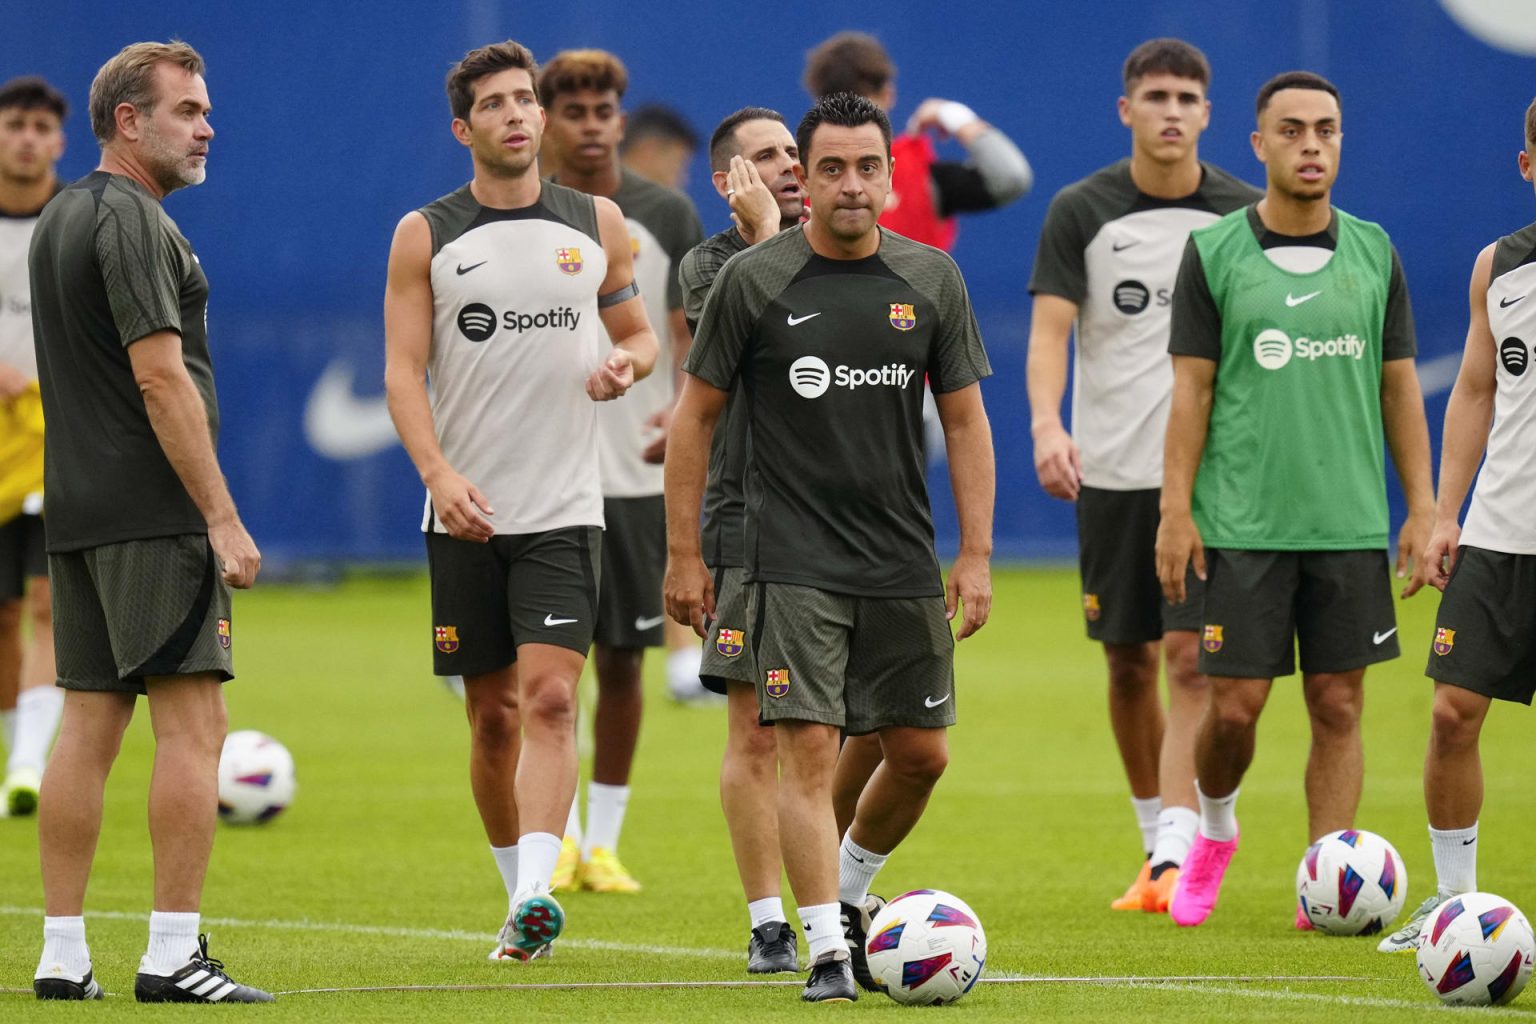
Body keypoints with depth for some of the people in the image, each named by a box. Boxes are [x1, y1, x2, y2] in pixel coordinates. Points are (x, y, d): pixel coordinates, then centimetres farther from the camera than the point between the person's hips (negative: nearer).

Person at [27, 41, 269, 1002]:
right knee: (192, 724, -8)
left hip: (79, 512, 10)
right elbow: (161, 380, -18)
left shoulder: (60, 218, 18)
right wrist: (223, 517, -17)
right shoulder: (134, 222, -13)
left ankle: (64, 957, 8)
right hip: (153, 514, -10)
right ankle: (174, 954, -11)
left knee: (90, 723, 9)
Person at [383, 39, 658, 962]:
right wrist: (439, 471, -18)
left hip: (565, 511, 0)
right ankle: (519, 889, 22)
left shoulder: (596, 223, 8)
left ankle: (535, 897, -25)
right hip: (465, 514, 0)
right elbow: (403, 370, -3)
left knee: (549, 697, -16)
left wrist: (626, 364, -7)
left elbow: (640, 334, 18)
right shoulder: (424, 236, 2)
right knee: (493, 715, 6)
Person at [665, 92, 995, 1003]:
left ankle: (848, 894, 32)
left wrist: (977, 556, 2)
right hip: (796, 566, -4)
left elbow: (966, 421, 8)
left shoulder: (930, 279, 4)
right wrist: (684, 554, -1)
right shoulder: (755, 281, -4)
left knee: (923, 755, 8)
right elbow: (697, 415, 2)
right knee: (810, 750, -12)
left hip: (904, 567, 4)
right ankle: (827, 951, -8)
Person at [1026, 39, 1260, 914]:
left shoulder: (1246, 215, 3)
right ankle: (1156, 845, 24)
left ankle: (1179, 854, -17)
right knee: (1130, 665, 9)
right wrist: (1047, 425, -25)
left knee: (1191, 658, -12)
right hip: (1112, 470, 1)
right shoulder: (1082, 212, 0)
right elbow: (1050, 330, -8)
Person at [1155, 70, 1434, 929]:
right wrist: (1176, 510, -6)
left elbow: (1400, 387, 10)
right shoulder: (1214, 253, 0)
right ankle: (1213, 831, 26)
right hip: (1242, 525, -2)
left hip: (1351, 525, 2)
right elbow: (1192, 390, 0)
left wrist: (1423, 506, 4)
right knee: (1235, 705, -2)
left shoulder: (1374, 254, 7)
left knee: (1339, 708, 0)